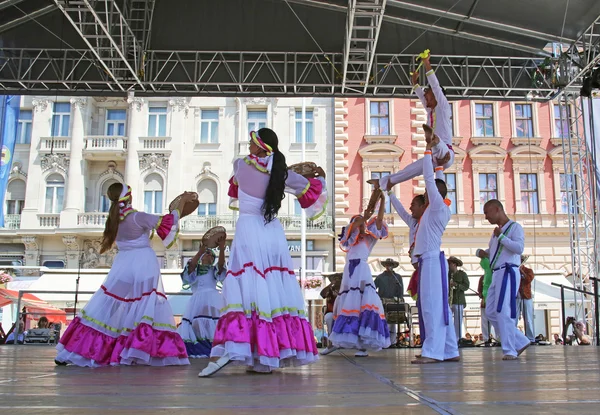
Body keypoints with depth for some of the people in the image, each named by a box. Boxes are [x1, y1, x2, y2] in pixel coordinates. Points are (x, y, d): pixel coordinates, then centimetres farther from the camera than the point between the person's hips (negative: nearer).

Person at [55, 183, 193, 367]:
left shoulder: (114, 219, 4)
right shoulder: (137, 217, -12)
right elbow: (167, 222, -12)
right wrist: (183, 201, -4)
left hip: (123, 266, 5)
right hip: (144, 265, -5)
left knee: (108, 306, 9)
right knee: (148, 307, -2)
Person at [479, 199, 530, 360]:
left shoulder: (515, 227, -2)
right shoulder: (496, 232, 22)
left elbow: (519, 248, -17)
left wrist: (501, 237, -13)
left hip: (508, 273, -9)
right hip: (496, 274, 9)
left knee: (503, 312, -14)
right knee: (491, 312, 5)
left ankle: (510, 350, -8)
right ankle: (520, 342, 13)